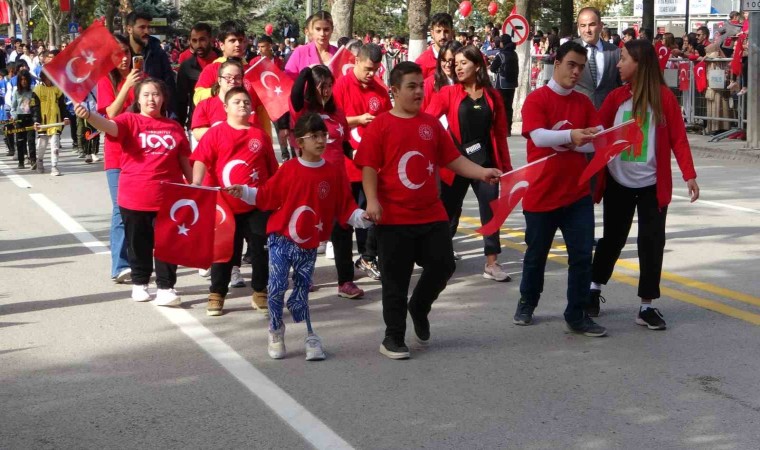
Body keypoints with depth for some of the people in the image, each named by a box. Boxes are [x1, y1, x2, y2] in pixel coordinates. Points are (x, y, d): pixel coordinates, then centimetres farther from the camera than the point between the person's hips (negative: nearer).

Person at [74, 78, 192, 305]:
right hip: (134, 198, -1)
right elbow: (109, 125, -22)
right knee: (138, 243, 12)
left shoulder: (174, 127, 7)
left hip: (168, 197, 1)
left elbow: (185, 161, 12)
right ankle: (139, 283, 28)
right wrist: (88, 116, -42)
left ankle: (166, 288, 9)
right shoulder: (130, 120, -1)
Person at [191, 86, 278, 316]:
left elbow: (272, 169, 11)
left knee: (261, 250, 8)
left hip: (257, 205, 2)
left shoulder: (260, 135, 6)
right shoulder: (215, 133, -2)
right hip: (224, 205, -2)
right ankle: (216, 295, 18)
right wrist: (197, 183, -29)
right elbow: (201, 160, -13)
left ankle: (260, 292, 22)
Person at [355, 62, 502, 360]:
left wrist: (483, 173, -6)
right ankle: (393, 338, 17)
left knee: (443, 265, 7)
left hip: (432, 214, 4)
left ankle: (419, 308, 36)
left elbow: (453, 160, 7)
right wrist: (372, 201, -19)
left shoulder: (432, 124, 6)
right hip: (394, 218, -4)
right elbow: (369, 167, -8)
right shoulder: (380, 125, -6)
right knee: (395, 280, 4)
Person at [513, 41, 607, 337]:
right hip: (541, 194, -3)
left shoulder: (584, 103, 8)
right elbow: (539, 136, -23)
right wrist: (571, 136, -38)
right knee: (536, 254, 13)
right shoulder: (536, 99, -7)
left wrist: (565, 143, -16)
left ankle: (577, 316, 9)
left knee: (582, 255, -1)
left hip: (578, 194, 3)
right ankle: (527, 304, 35)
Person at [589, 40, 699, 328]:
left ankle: (646, 306, 11)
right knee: (612, 238, 13)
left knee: (652, 242, 1)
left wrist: (689, 175, -14)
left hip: (653, 185, -2)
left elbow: (678, 139, -7)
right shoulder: (616, 97, 1)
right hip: (618, 183, 2)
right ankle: (594, 289, 33)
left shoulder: (664, 97, -6)